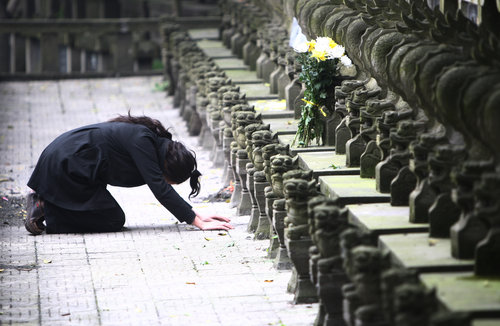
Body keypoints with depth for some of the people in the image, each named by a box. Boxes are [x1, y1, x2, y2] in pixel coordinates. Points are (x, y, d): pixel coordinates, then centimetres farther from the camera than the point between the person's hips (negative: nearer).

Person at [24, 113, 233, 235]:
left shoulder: (157, 144, 5)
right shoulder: (141, 140, -22)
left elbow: (162, 187, 15)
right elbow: (159, 188, -25)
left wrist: (198, 216, 8)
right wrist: (197, 222, -25)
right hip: (64, 165, -10)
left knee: (114, 219, 13)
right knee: (113, 221, -5)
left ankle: (44, 203, 12)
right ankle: (44, 208, -4)